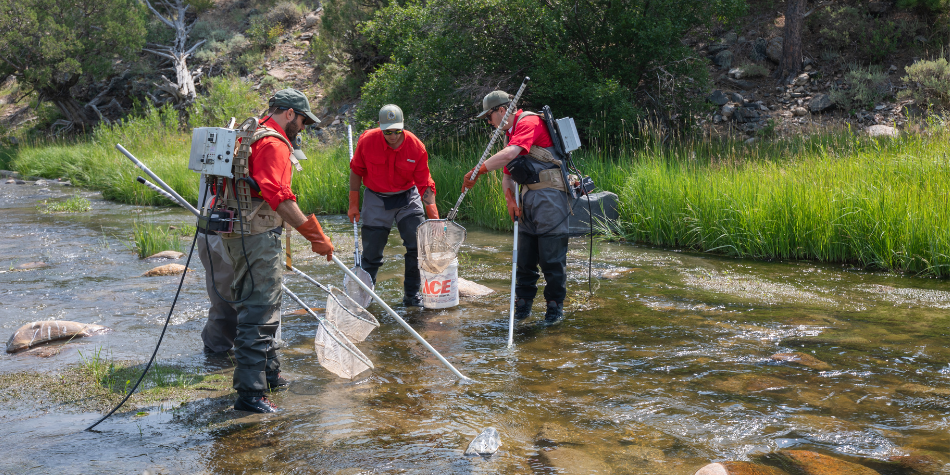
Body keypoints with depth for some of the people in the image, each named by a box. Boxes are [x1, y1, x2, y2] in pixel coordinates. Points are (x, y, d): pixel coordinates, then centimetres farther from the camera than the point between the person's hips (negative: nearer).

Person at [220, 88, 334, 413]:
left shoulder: (250, 136, 20)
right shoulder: (274, 144, -13)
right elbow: (279, 197, -24)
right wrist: (315, 236, -24)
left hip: (238, 232, 11)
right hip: (258, 236, -11)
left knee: (265, 305, 21)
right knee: (259, 312, -9)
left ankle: (267, 373, 34)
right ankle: (250, 392, -9)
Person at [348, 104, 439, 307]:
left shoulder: (416, 148, -17)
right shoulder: (367, 141, -16)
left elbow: (425, 185, -13)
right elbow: (356, 172, -1)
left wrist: (435, 219, -20)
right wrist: (354, 205, 2)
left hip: (408, 198, 1)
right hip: (376, 200, 0)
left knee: (419, 245, -8)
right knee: (371, 252, 2)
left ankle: (412, 294, 7)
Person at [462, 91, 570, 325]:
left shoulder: (529, 122, -11)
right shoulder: (511, 133, 20)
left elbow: (509, 154, -26)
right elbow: (507, 174, 22)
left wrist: (477, 171, -21)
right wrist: (509, 199, 4)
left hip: (549, 197, -9)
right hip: (529, 198, 9)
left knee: (552, 257, -4)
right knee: (524, 257, 10)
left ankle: (555, 306, 7)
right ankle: (523, 304, 18)